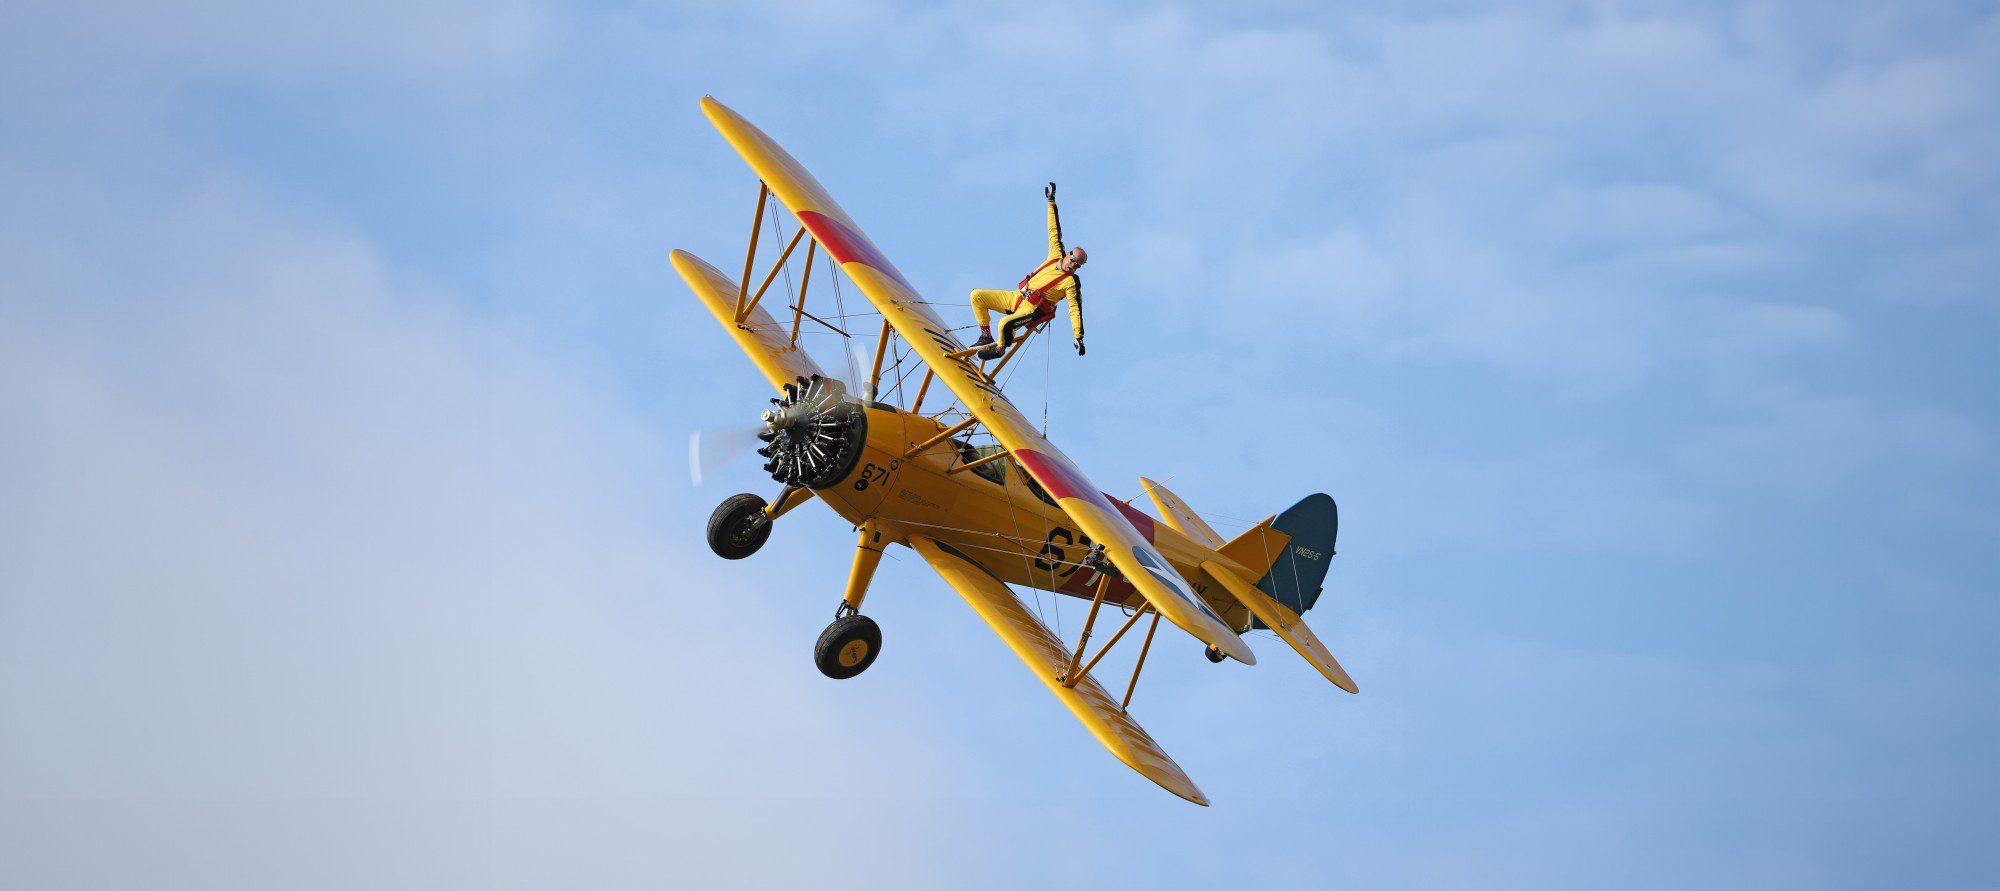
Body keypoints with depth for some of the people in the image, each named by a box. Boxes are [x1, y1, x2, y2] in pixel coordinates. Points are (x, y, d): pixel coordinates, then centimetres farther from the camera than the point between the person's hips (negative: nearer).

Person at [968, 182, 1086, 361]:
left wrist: (1079, 337, -22)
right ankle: (986, 336, 6)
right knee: (977, 296, -1)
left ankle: (1000, 349, -4)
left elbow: (1075, 310, -14)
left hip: (1032, 310, -7)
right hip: (1016, 297, 7)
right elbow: (1054, 231, 10)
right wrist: (1052, 202, 11)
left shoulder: (1071, 283, -11)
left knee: (1005, 324, -36)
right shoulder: (1057, 256, 6)